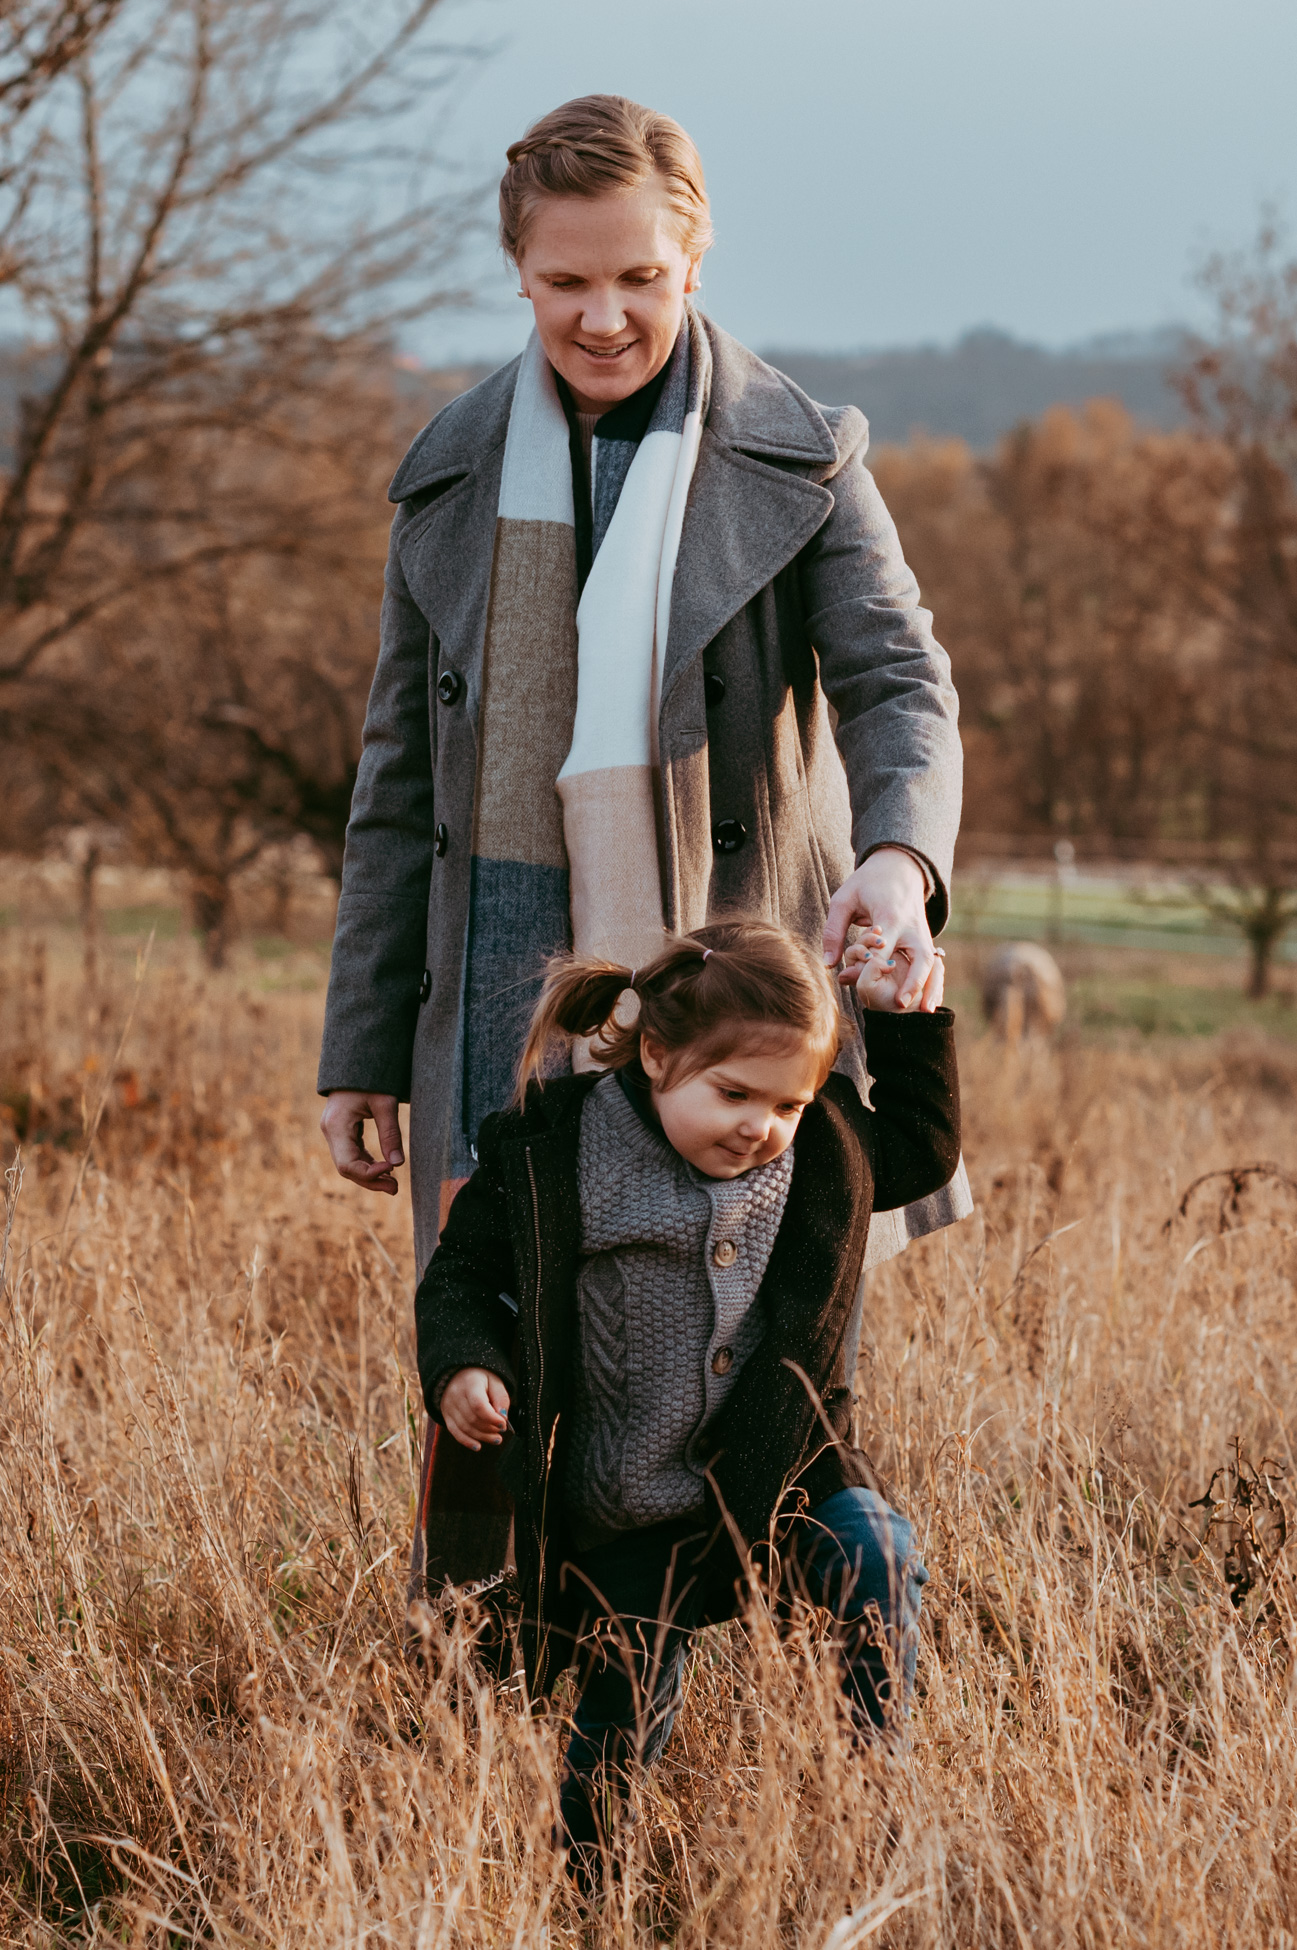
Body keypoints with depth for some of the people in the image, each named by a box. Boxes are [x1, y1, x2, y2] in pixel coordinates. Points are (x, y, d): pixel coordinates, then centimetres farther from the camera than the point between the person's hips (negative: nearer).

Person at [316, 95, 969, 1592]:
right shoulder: (455, 474, 9)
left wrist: (901, 853, -33)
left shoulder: (796, 462, 1)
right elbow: (403, 776, 13)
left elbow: (900, 681, -9)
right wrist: (361, 1049, 10)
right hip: (511, 969, 2)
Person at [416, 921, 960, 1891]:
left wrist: (910, 1023, 5)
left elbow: (923, 1150, 17)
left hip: (778, 1454, 2)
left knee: (878, 1557, -24)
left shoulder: (824, 1148, -2)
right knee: (629, 1702, -3)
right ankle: (582, 1876, 24)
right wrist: (463, 1364, -21)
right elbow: (463, 1273, -1)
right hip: (628, 1501, -2)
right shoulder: (549, 1154, -13)